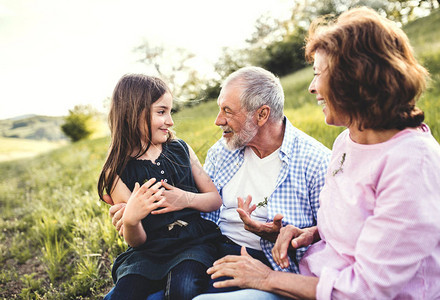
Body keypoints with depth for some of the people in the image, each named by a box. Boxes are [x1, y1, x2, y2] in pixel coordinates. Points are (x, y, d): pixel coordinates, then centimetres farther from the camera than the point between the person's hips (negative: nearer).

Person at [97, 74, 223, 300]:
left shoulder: (180, 150, 6)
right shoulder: (117, 173, -2)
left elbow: (216, 199, 9)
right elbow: (137, 241, -1)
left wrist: (186, 200, -11)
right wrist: (130, 220, -24)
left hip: (194, 243, 1)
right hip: (148, 252, -1)